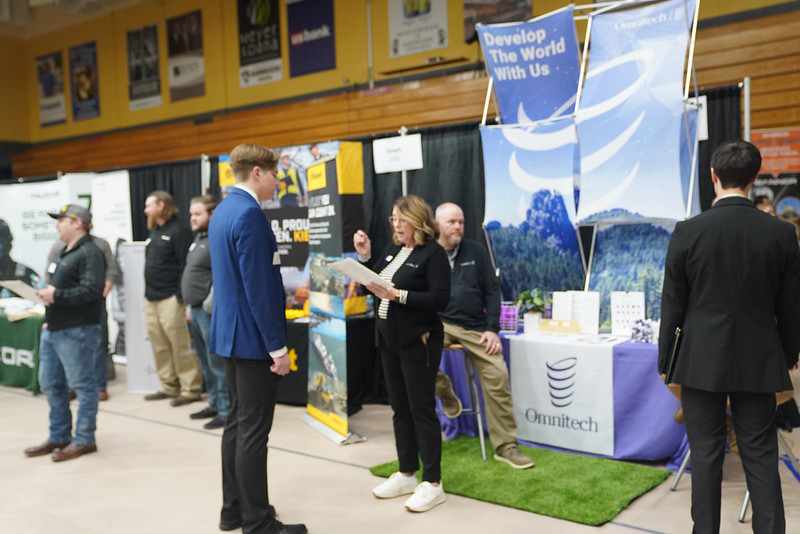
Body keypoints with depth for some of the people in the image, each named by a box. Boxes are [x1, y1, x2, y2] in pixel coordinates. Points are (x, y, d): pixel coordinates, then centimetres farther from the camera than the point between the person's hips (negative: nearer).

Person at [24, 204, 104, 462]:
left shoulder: (90, 253, -12)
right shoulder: (65, 254, 19)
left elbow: (91, 290, -25)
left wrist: (57, 295, -20)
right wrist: (48, 319, 14)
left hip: (76, 332, -10)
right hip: (53, 330, 10)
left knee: (82, 385, -1)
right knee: (51, 384, 15)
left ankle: (84, 440, 8)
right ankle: (59, 437, 26)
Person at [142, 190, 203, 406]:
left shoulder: (178, 231, -9)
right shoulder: (154, 232, 19)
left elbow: (185, 266, -15)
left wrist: (182, 297, -19)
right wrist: (147, 293, 19)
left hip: (170, 299, -9)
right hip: (151, 299, 9)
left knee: (180, 347, -6)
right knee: (159, 346, 11)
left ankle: (190, 389, 1)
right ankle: (169, 387, 19)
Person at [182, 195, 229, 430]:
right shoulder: (199, 238, 17)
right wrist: (190, 305, 21)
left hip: (210, 311, -10)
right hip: (196, 311, 10)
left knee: (217, 362, -6)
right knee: (206, 362, 17)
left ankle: (226, 410, 2)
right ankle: (215, 404, 27)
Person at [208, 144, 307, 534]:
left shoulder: (222, 210, 13)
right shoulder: (250, 214, -18)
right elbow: (259, 288, -22)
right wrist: (277, 347, -19)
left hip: (230, 333, 10)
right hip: (253, 338, -10)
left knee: (237, 422, 16)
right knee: (254, 431, -2)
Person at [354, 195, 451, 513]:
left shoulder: (433, 253, -10)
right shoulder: (392, 251, 12)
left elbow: (440, 299, -19)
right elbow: (374, 286, 15)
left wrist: (398, 294, -25)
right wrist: (365, 256, 4)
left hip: (418, 342, -8)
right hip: (389, 340, 8)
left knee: (421, 410, -2)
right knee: (400, 408, 14)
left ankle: (433, 484, 9)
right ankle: (406, 475, 26)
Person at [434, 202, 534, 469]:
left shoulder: (475, 250, 9)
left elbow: (492, 289, 8)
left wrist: (492, 328, -2)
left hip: (475, 327, 2)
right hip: (439, 324, -2)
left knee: (498, 375, -13)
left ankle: (505, 446, 2)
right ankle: (444, 390, 1)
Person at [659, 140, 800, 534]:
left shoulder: (688, 232, -9)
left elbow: (672, 306, -5)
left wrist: (666, 363, 5)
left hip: (701, 361, -1)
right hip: (758, 363, 2)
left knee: (706, 455, 8)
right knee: (761, 457, 10)